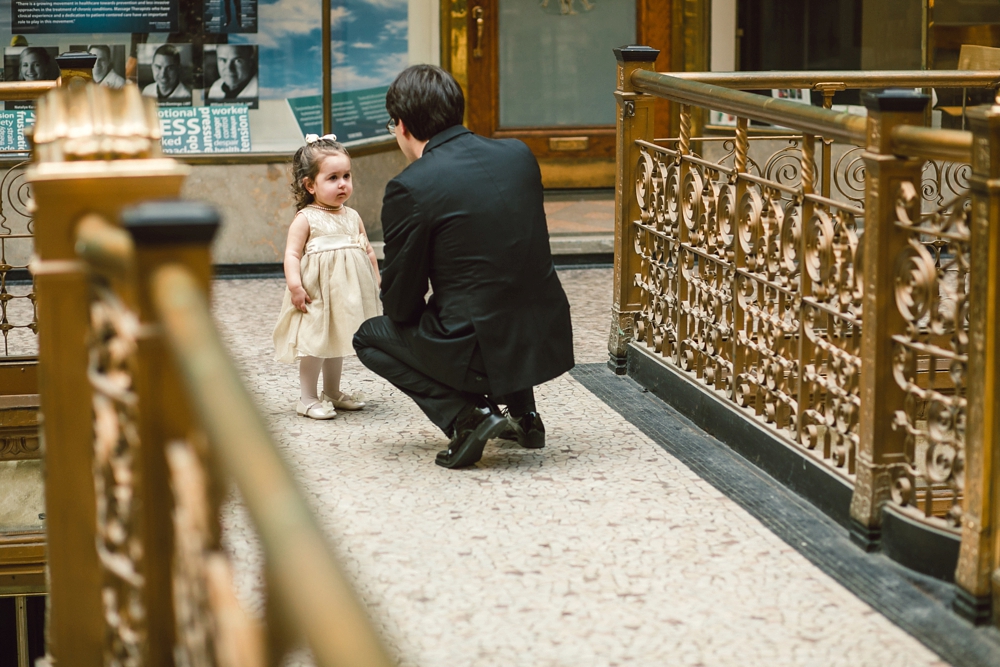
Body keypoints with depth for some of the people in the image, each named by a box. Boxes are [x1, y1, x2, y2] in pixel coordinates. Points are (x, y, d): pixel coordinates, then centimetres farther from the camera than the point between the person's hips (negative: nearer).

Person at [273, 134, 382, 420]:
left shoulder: (353, 217, 9)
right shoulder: (306, 219, -10)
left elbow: (368, 251, 14)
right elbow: (292, 254, -15)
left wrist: (375, 283, 10)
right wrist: (295, 285, -25)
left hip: (347, 294, 6)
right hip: (316, 294, -6)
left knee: (337, 343, 17)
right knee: (315, 344, -4)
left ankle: (332, 393, 30)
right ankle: (307, 399, 4)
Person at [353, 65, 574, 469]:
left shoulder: (410, 188, -13)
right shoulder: (519, 155, 4)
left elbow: (400, 304, -6)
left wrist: (404, 310, 18)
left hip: (480, 348, -6)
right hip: (549, 339, 6)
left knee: (370, 337, 19)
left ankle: (466, 416, 1)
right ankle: (522, 411, 28)